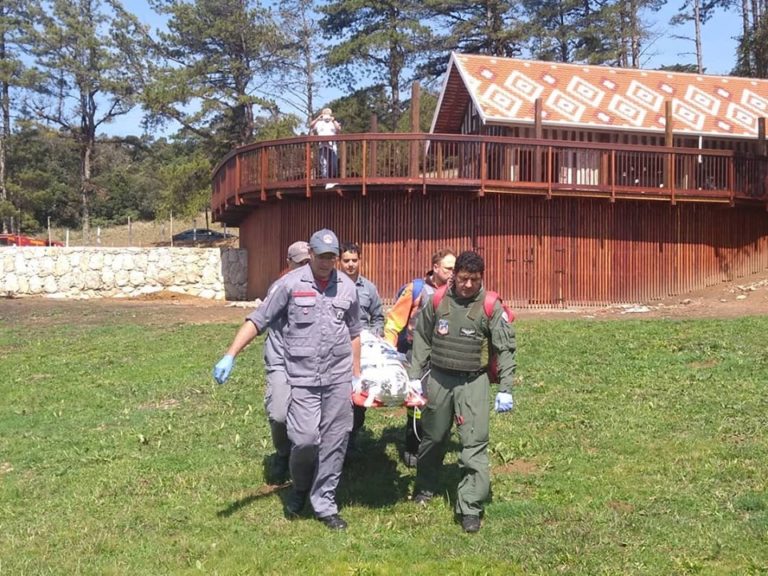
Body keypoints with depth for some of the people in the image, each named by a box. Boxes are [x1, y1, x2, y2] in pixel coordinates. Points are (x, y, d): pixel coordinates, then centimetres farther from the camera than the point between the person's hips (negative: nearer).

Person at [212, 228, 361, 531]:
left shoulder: (347, 287, 6)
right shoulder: (290, 284, -5)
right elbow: (257, 321, -5)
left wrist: (356, 375, 17)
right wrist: (230, 356, -14)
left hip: (339, 377, 3)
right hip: (303, 377, -3)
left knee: (335, 442, 6)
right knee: (305, 439, -9)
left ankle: (324, 504, 21)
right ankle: (300, 488, 22)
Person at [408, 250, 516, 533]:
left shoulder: (491, 306, -8)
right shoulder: (438, 300, 0)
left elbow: (506, 348, -6)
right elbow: (422, 339, 8)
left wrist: (505, 389, -10)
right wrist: (414, 377, 7)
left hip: (473, 383, -3)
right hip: (439, 378, 3)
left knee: (475, 444, -8)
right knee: (433, 438, 18)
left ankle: (470, 509, -2)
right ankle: (425, 487, 40)